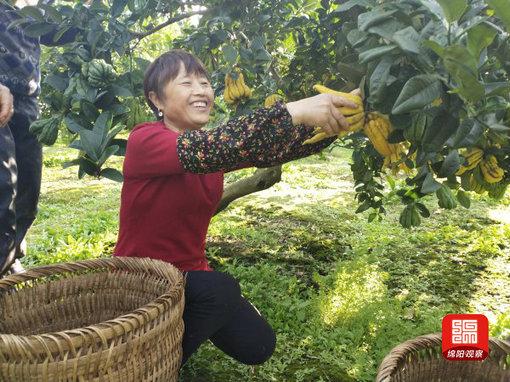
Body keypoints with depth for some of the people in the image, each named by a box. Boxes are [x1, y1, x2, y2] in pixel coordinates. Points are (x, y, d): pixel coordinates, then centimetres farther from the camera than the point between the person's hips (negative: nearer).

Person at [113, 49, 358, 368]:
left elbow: (266, 148, -16)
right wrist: (293, 111, -46)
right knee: (222, 289, -31)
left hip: (190, 273, 7)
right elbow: (204, 150, -40)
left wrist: (339, 119, -30)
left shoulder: (212, 144, -1)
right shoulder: (144, 141, -20)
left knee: (258, 346, 3)